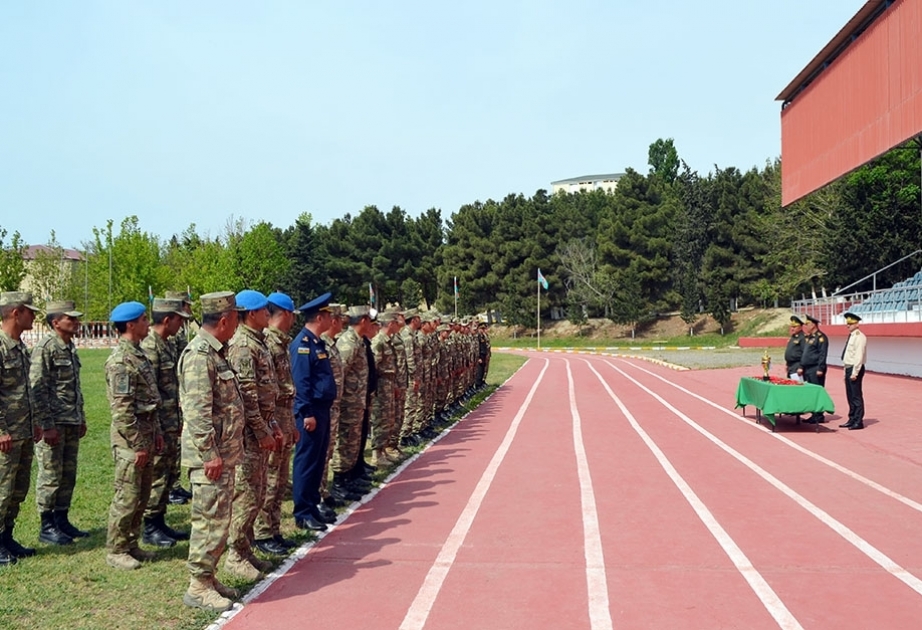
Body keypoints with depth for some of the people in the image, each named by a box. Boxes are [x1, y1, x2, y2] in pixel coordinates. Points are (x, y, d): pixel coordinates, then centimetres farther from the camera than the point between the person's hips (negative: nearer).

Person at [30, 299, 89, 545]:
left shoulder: (71, 347, 12)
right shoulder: (45, 348, -13)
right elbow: (37, 389, -17)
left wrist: (81, 418, 18)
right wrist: (47, 425, -19)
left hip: (72, 423, 8)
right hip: (54, 424, -8)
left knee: (69, 475, 13)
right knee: (50, 475, 1)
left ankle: (62, 520, 23)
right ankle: (47, 526, 11)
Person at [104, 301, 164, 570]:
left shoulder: (138, 354, 13)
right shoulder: (120, 360, -17)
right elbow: (122, 408, -20)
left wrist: (156, 432, 17)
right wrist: (137, 444, -18)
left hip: (145, 433, 9)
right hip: (130, 437, -9)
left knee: (142, 495, 15)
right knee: (127, 496, -1)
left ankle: (131, 544, 26)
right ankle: (115, 551, 11)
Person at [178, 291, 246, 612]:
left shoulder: (214, 352, 14)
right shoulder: (199, 355, -17)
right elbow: (197, 411, -23)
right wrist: (210, 454, -22)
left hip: (224, 453, 10)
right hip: (211, 456, -10)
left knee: (218, 518, 16)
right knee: (211, 520, -3)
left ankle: (208, 577, 27)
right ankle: (199, 587, 7)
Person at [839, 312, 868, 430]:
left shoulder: (859, 337, -13)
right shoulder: (851, 336, 16)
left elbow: (859, 356, -19)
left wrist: (854, 372, -21)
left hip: (855, 369, -10)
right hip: (848, 368, 10)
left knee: (856, 396, -5)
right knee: (850, 396, 14)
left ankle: (858, 422, -1)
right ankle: (852, 420, 22)